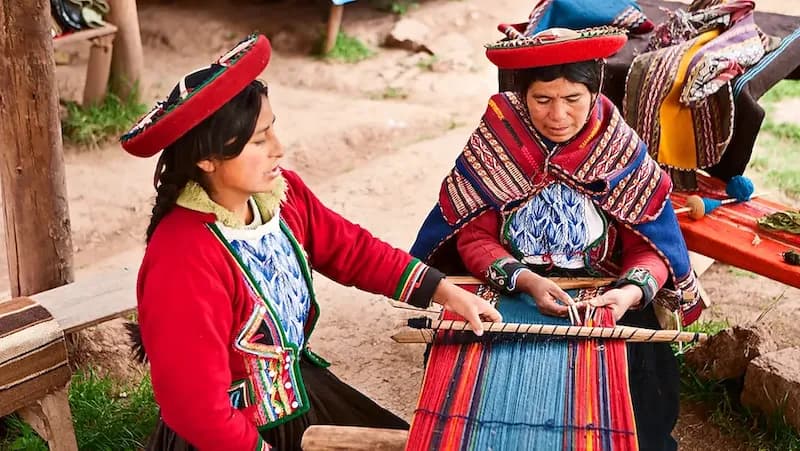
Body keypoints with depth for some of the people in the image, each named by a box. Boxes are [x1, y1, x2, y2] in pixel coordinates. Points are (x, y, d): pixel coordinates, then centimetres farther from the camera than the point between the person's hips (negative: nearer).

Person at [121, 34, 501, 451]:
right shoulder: (183, 262, -33)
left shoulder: (280, 193, -11)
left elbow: (350, 249, 4)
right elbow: (198, 410, -29)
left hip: (301, 394, 7)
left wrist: (446, 292, 0)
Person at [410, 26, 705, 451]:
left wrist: (632, 291, -25)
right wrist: (526, 281, -23)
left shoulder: (621, 150, -4)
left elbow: (651, 245, -4)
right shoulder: (493, 145, -5)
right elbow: (473, 239, -6)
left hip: (602, 303, 1)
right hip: (507, 296, 0)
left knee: (637, 364, -23)